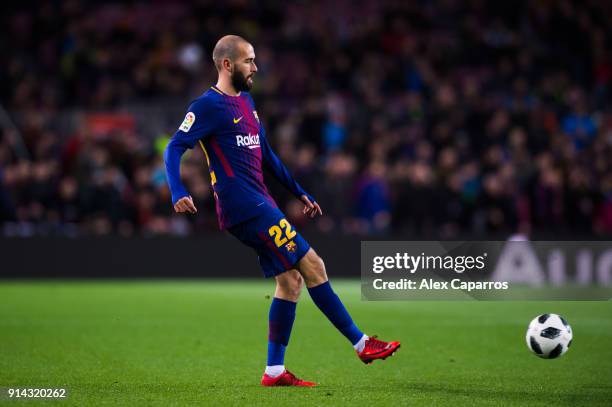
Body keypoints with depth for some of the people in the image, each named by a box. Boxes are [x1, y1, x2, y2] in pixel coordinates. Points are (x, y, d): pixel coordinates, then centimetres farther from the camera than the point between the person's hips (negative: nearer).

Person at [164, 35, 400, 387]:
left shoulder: (246, 102, 19)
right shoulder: (209, 105, -8)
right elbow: (174, 149, -14)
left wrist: (300, 193, 29)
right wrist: (178, 193, -30)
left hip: (259, 205, 9)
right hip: (246, 208, -9)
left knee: (290, 279, 6)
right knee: (312, 266, -9)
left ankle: (275, 371, 8)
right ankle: (362, 344, -2)